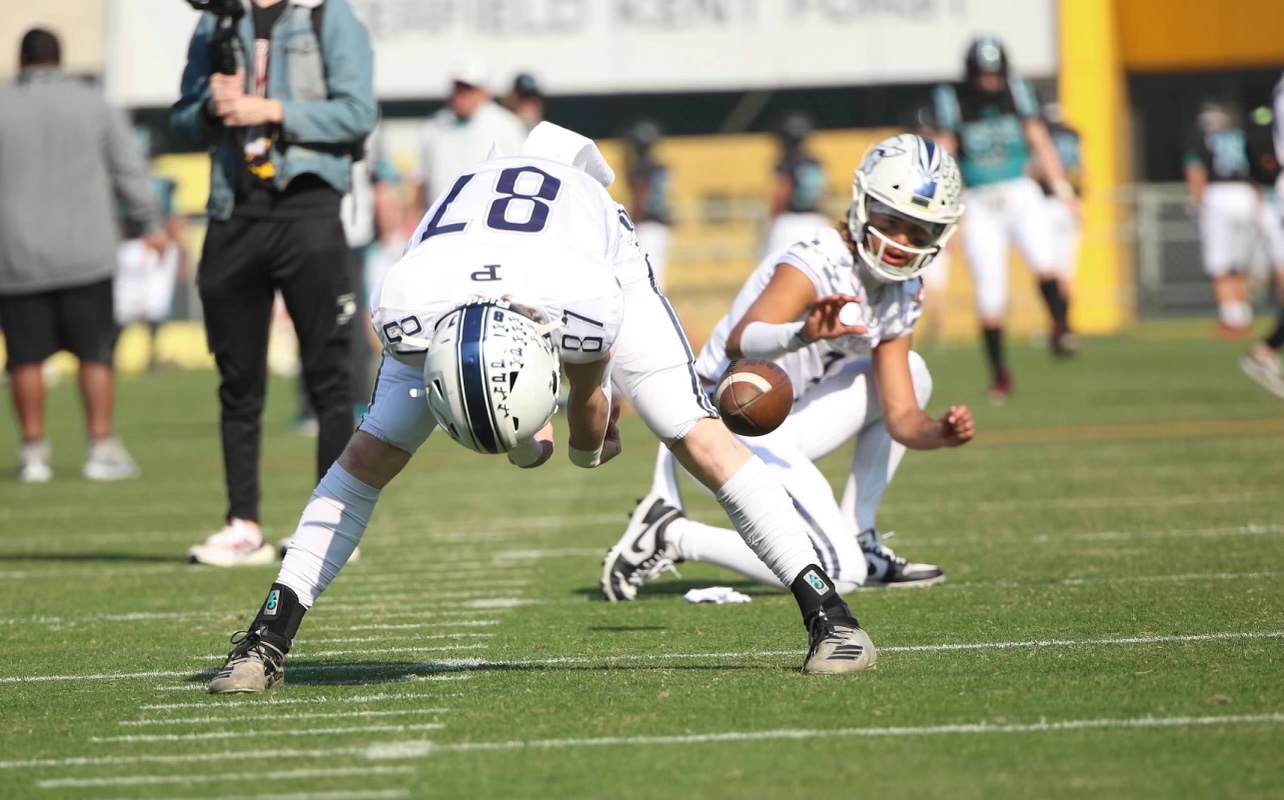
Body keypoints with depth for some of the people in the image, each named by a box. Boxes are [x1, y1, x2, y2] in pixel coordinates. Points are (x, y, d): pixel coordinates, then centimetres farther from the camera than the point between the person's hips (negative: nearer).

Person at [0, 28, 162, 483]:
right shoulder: (92, 105, 5)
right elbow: (130, 171, 7)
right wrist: (149, 225, 17)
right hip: (85, 253, 0)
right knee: (94, 352, 3)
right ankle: (102, 448, -3)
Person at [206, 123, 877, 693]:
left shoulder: (586, 307, -45)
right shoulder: (406, 310, -41)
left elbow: (587, 398, -18)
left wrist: (588, 445, 5)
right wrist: (522, 439, 2)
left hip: (597, 256, -1)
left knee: (697, 438, -14)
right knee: (373, 452, -9)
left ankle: (827, 612, -7)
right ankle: (268, 640, -1)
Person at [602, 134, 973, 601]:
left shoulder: (901, 295, 7)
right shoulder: (814, 264, -20)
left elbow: (901, 418, 4)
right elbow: (740, 343, -37)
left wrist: (940, 433, -18)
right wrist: (803, 335, -57)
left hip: (772, 430, 9)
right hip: (725, 426, -9)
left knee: (909, 374, 10)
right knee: (836, 574, -17)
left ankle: (858, 540, 9)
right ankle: (673, 536, -6)